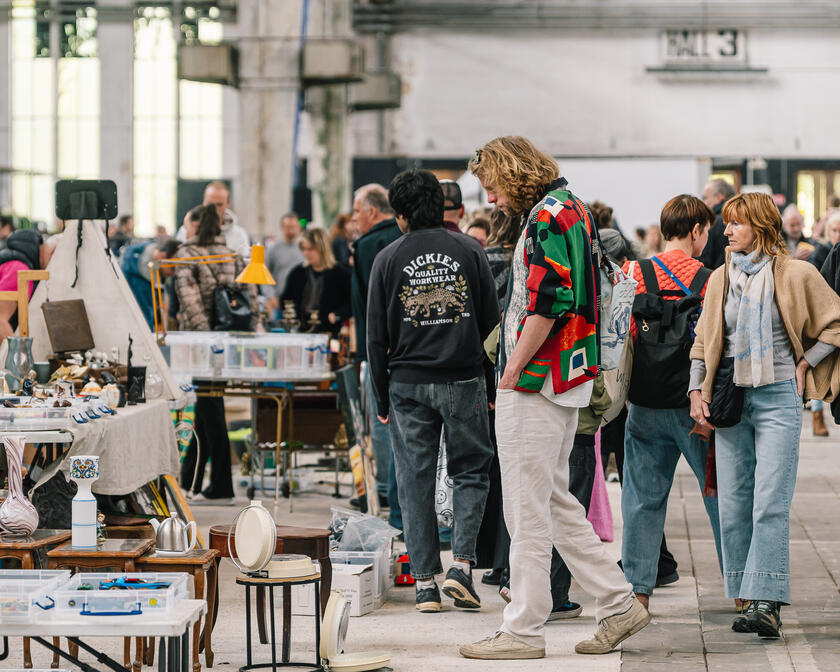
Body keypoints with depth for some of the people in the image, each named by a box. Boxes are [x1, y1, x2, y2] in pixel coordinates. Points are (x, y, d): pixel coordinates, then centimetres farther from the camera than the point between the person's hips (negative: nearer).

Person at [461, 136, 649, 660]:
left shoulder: (548, 216, -14)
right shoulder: (571, 208, 17)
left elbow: (546, 303, -23)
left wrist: (513, 372, -15)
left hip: (533, 382, -10)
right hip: (565, 380, 10)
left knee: (527, 509, -4)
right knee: (555, 501, 16)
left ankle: (524, 631, 2)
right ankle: (619, 604, 17)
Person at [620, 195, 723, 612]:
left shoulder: (634, 275, -3)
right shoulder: (710, 281, -6)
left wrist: (626, 392, 10)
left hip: (646, 405, 2)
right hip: (696, 406, -1)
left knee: (643, 498, 8)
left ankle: (639, 589, 7)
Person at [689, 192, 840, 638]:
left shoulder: (795, 275, -2)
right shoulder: (721, 278, 11)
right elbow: (704, 340, 16)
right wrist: (697, 390, 6)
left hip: (778, 397, -5)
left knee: (770, 504, -12)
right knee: (733, 504, 3)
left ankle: (767, 603, -15)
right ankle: (749, 600, 11)